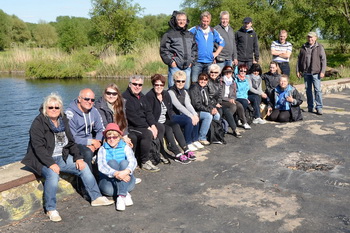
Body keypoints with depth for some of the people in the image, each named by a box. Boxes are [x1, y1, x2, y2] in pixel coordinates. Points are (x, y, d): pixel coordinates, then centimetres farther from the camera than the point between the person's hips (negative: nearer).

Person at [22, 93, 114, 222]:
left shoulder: (63, 120, 8)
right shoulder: (38, 123, -12)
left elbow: (71, 141, 12)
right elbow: (38, 147, -20)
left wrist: (78, 157, -2)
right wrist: (51, 164, -29)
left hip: (62, 157, 7)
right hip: (43, 160, -6)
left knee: (84, 167, -6)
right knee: (53, 174, -34)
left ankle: (96, 197, 6)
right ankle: (50, 209, -18)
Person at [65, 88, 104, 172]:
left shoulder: (94, 111, 6)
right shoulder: (70, 113, -16)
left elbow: (101, 130, 9)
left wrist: (97, 142, -11)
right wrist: (91, 141, -19)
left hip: (89, 142, 7)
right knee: (87, 152, -35)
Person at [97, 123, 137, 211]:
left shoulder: (125, 147, 6)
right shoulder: (103, 149, 4)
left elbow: (133, 161, -14)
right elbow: (101, 166, -16)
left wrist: (126, 172, -37)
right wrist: (116, 173, -35)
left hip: (126, 181, 1)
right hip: (108, 180, 0)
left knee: (124, 162, -24)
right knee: (111, 162, -23)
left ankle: (121, 197, -36)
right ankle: (126, 194, -33)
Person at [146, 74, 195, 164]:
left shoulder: (166, 94, 10)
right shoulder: (149, 96, -12)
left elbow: (170, 110, 16)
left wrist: (174, 118, 0)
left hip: (165, 121, 6)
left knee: (176, 125, -21)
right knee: (168, 129, -29)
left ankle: (186, 150, -24)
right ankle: (178, 155, -32)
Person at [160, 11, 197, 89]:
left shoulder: (190, 35, 17)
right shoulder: (169, 34, 1)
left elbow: (194, 49, 21)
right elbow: (163, 50, -3)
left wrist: (191, 61, 9)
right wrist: (170, 61, -10)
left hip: (187, 67, 5)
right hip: (175, 66, -5)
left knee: (186, 88, 9)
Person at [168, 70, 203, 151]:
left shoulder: (184, 92, 10)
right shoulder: (171, 92, -15)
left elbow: (188, 105, -3)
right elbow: (178, 106, -24)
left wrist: (195, 114, -22)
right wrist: (191, 116, -29)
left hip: (181, 114, 7)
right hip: (172, 117, -7)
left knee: (195, 119, -16)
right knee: (189, 120, -27)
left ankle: (195, 140, -1)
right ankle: (188, 143, -13)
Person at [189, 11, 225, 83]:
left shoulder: (213, 31, 13)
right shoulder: (194, 30, 0)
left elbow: (222, 42, 23)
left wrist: (216, 53, 11)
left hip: (209, 62, 4)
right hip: (197, 61, -4)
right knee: (194, 81, -13)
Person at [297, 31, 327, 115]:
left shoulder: (319, 47, 1)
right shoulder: (303, 47, 11)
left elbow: (323, 60, -2)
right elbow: (299, 59, 14)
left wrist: (322, 71, -9)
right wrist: (298, 71, 9)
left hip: (315, 72, -4)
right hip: (306, 73, 4)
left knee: (317, 90, -7)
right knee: (308, 90, 8)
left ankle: (319, 107, -2)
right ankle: (310, 107, 17)